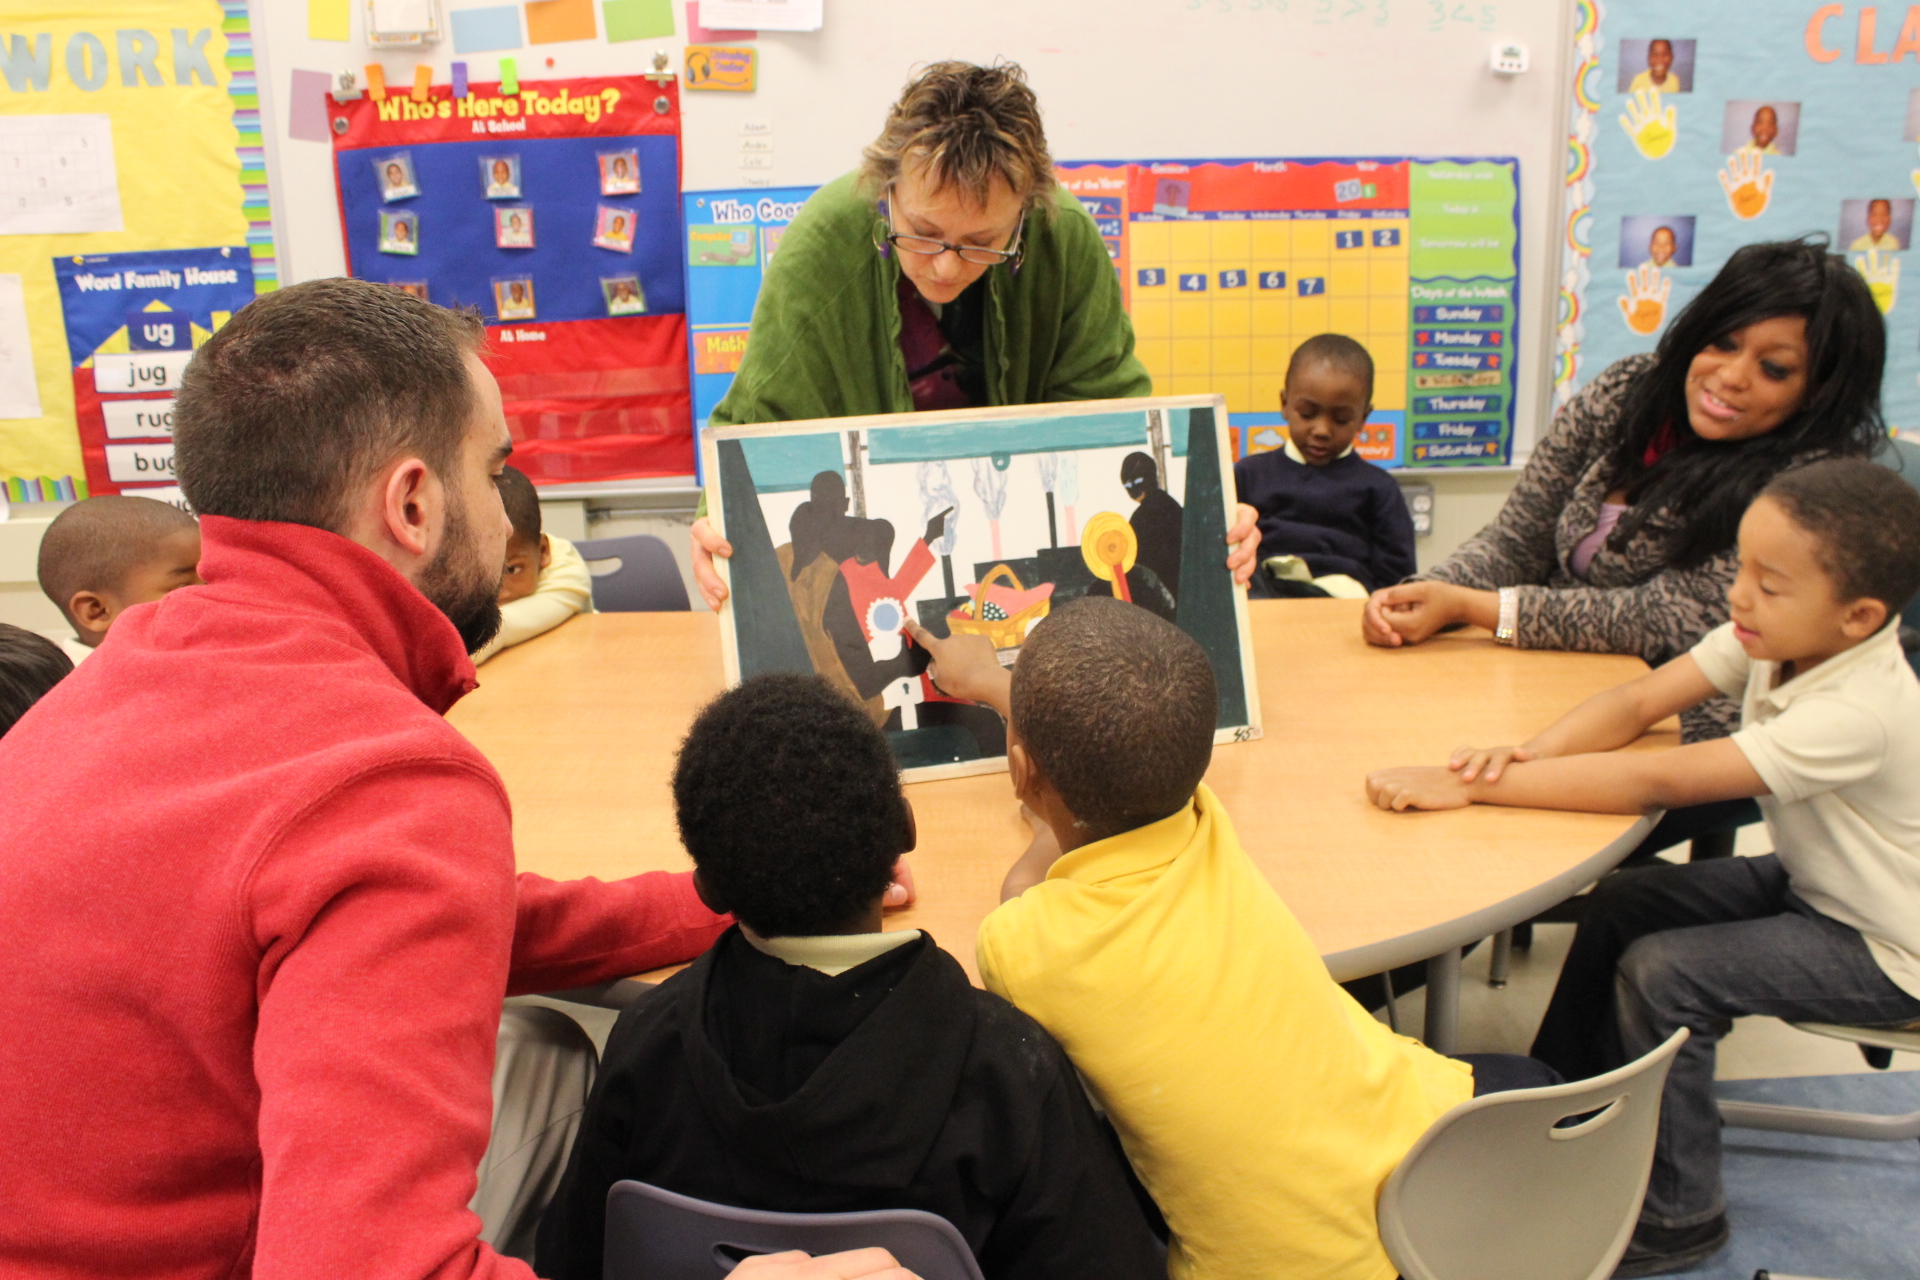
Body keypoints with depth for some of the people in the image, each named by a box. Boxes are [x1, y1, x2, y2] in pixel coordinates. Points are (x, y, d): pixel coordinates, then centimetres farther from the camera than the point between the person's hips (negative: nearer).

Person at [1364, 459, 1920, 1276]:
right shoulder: (1772, 638, -12)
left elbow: (1657, 783, -41)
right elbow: (1638, 701, -15)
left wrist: (1474, 786, -42)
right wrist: (1529, 757, -35)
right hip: (1811, 879, 8)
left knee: (1660, 972, -20)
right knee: (1620, 905, -3)